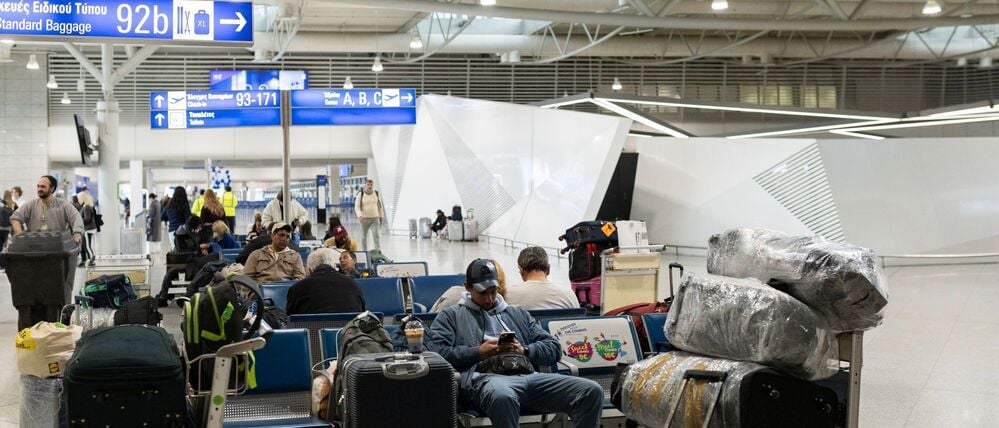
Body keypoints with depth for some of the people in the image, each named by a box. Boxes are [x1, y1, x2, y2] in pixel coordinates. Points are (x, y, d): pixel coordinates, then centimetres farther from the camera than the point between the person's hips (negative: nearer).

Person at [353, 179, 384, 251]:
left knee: (377, 235, -15)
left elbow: (380, 206, 13)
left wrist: (381, 216, 13)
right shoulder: (361, 195, -3)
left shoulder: (377, 194, 4)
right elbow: (357, 207, -8)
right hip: (364, 219, 0)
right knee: (364, 236, 9)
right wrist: (359, 216, -25)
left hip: (375, 219, 0)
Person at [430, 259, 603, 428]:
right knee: (503, 396, -45)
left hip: (529, 376, 4)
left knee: (591, 391, -20)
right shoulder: (451, 316, 21)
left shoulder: (518, 314, 31)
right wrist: (478, 352, -4)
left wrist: (525, 350, 2)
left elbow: (554, 348, 22)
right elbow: (436, 354, 4)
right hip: (485, 377, -4)